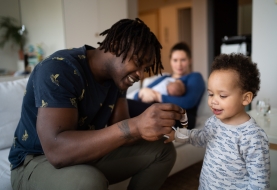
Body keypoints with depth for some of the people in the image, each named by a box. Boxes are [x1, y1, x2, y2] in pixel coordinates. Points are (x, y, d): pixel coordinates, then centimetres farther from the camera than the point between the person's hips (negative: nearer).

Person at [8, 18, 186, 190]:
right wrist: (134, 126, -45)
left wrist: (154, 127, -25)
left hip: (89, 154, 7)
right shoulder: (58, 69, -26)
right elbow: (57, 150, -36)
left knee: (163, 151, 1)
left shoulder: (118, 73, -3)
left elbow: (119, 132, -5)